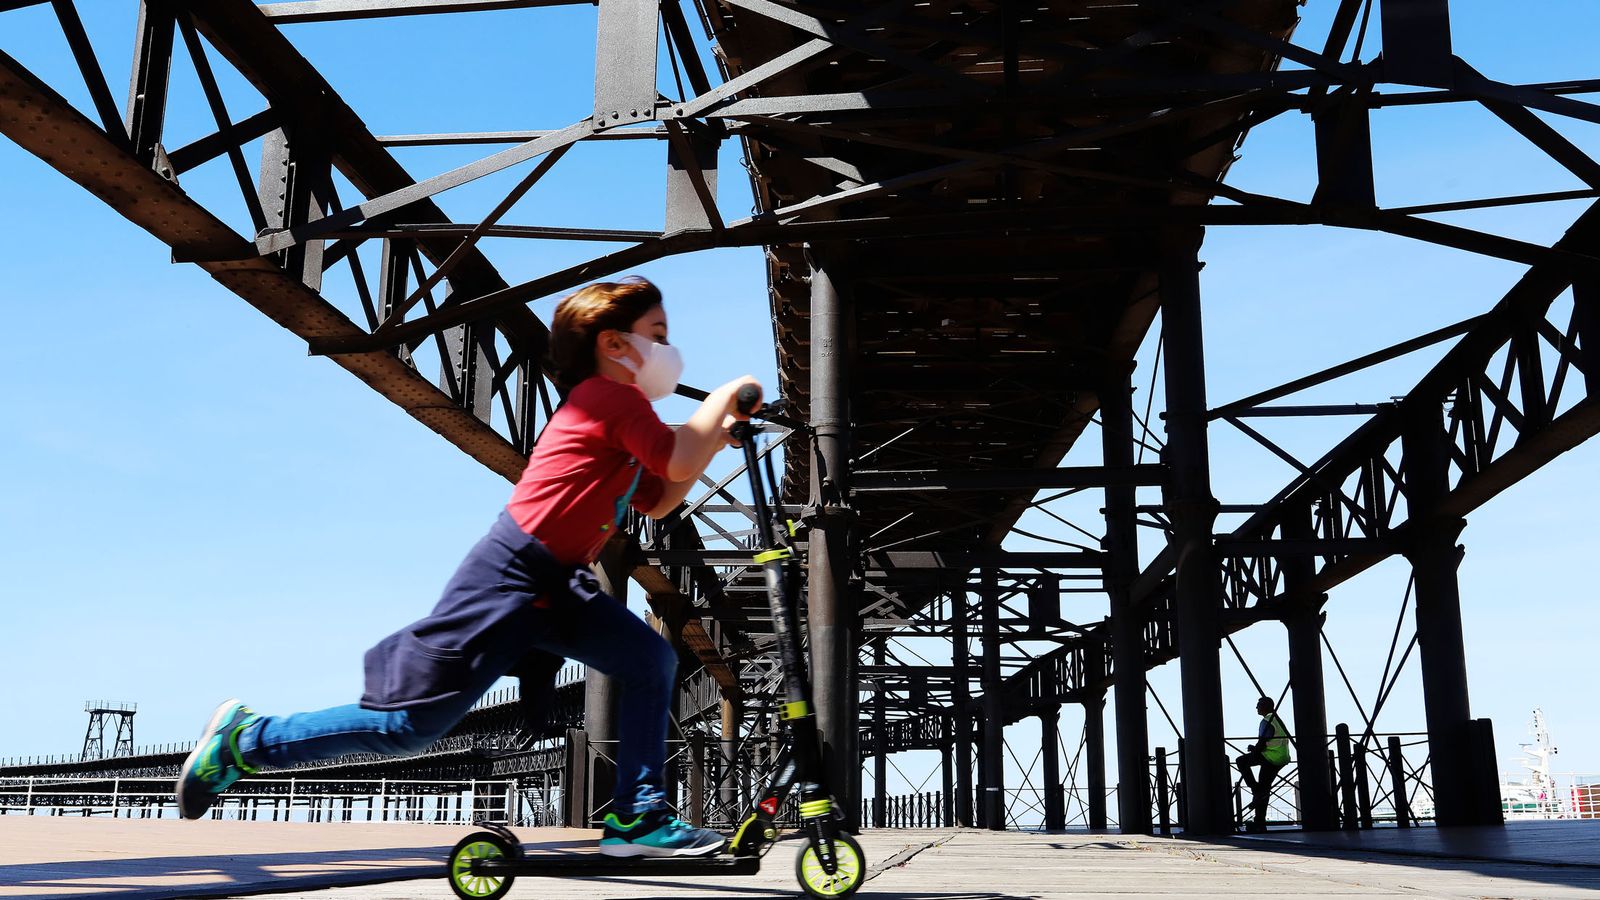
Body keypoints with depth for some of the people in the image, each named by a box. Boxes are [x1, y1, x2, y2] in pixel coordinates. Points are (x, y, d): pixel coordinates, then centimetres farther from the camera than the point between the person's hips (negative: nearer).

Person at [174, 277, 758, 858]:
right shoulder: (613, 395, -11)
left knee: (650, 661, 0)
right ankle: (247, 740, 11)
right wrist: (725, 395, -4)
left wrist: (715, 439, 13)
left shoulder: (614, 407, 17)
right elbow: (680, 464, -19)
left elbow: (657, 503, 22)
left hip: (555, 588, 10)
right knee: (410, 726, -4)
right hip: (506, 578, -10)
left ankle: (637, 818, 3)